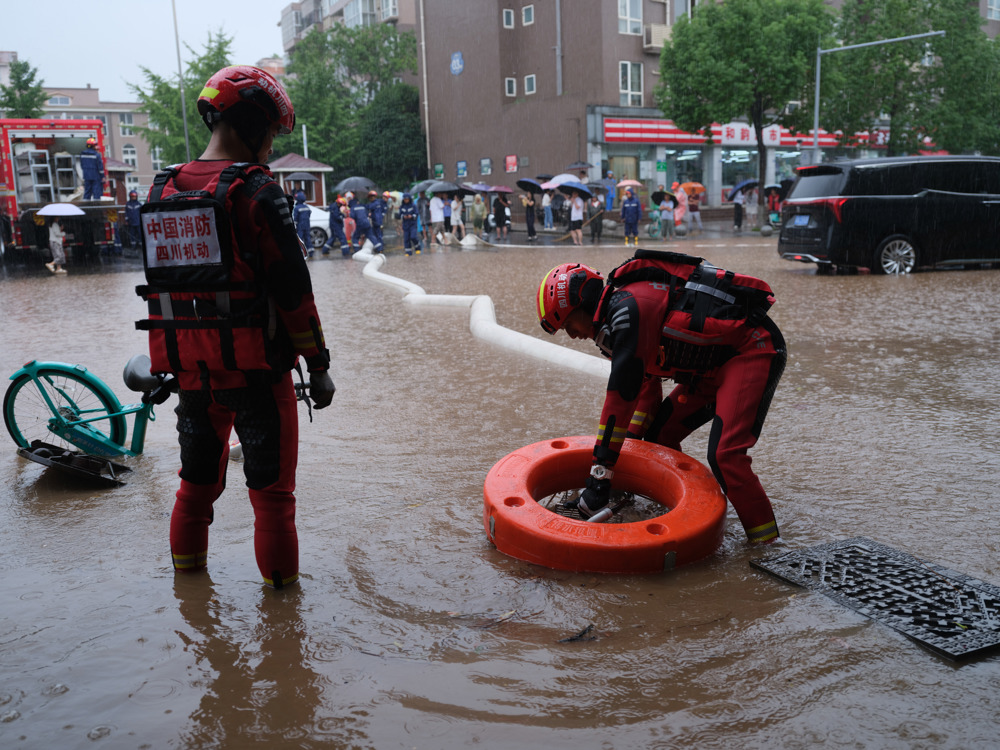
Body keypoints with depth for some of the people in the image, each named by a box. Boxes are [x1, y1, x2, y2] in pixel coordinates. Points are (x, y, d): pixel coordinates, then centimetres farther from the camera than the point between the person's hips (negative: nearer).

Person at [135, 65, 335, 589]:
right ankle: (280, 578, 16)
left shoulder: (162, 191, 8)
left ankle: (187, 564, 36)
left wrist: (165, 364, 21)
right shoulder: (255, 191, -13)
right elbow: (292, 288, -15)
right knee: (270, 482, 7)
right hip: (254, 366, -6)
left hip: (189, 366, 6)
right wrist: (317, 365, -8)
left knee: (198, 474, 22)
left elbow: (159, 282, 13)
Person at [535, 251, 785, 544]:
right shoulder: (622, 314, 10)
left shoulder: (628, 308, -22)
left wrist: (600, 475, -22)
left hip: (754, 351, -10)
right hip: (714, 365, 10)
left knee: (725, 455, -21)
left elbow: (621, 398, -25)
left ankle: (768, 545, -7)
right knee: (659, 435, 9)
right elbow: (647, 387, 20)